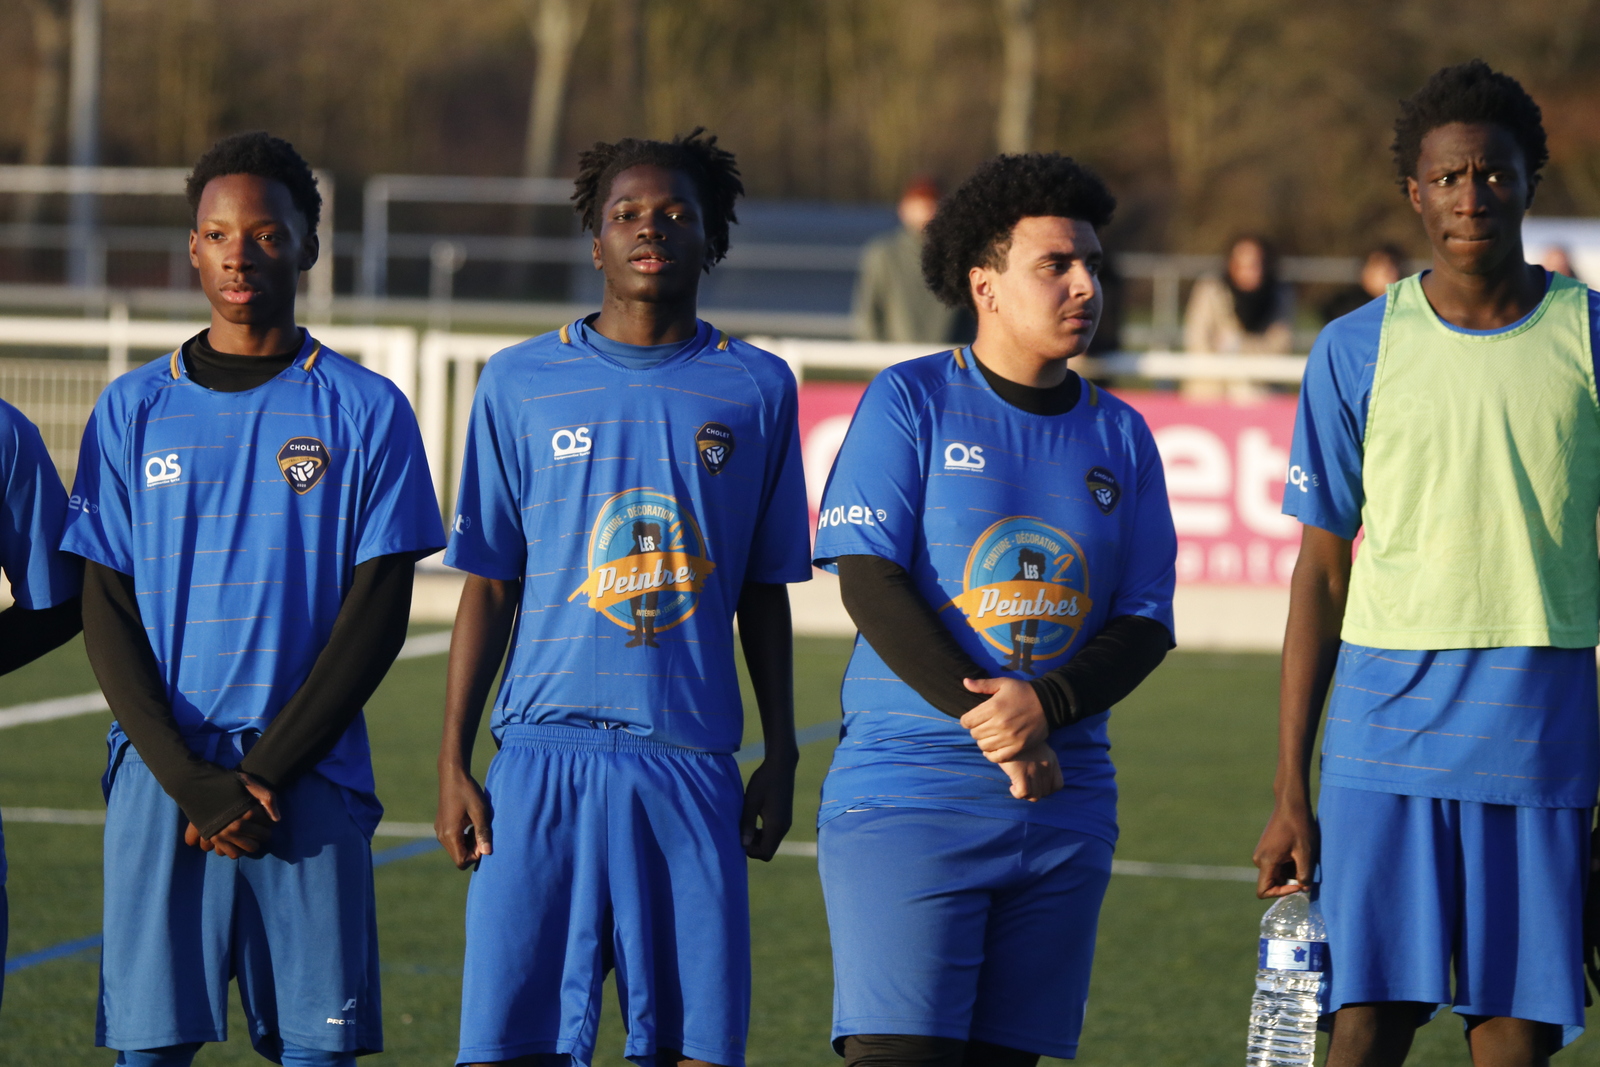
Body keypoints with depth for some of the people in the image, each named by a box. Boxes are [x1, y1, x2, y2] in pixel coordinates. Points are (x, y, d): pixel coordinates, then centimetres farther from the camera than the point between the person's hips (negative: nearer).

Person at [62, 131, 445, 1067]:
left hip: (313, 786, -1)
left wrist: (263, 772, -9)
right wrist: (188, 780, -8)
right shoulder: (134, 411, 8)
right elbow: (106, 615, 5)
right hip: (159, 780, 1)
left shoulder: (365, 411, 4)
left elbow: (379, 614, 0)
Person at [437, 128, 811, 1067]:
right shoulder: (522, 383, 6)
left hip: (692, 758, 1)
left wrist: (781, 758, 8)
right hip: (545, 752, -1)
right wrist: (453, 762, 3)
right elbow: (489, 588, 8)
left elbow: (765, 596, 12)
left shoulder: (757, 390, 8)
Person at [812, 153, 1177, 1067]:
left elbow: (1146, 624, 9)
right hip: (907, 790, -4)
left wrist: (1045, 705, -12)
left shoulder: (1120, 437, 13)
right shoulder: (910, 402, 1)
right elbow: (869, 581, -7)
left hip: (1065, 803, 4)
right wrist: (993, 728, -14)